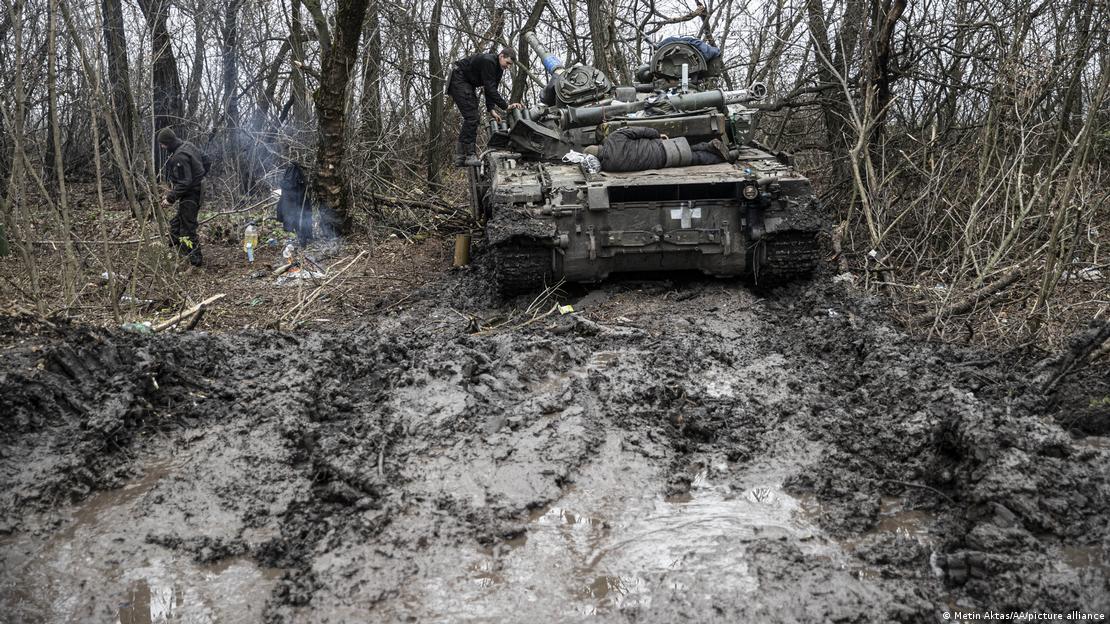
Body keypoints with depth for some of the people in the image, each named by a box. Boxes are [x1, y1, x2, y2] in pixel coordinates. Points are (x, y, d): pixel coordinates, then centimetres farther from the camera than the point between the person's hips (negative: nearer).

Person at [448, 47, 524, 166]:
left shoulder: (498, 69, 4)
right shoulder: (488, 61, -27)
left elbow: (491, 89, 4)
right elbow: (489, 88, -31)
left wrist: (491, 109, -9)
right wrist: (506, 106, -33)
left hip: (468, 84, 10)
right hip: (458, 81, -10)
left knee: (473, 119, 5)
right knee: (471, 117, -17)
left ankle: (460, 157, 6)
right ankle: (470, 155, -19)